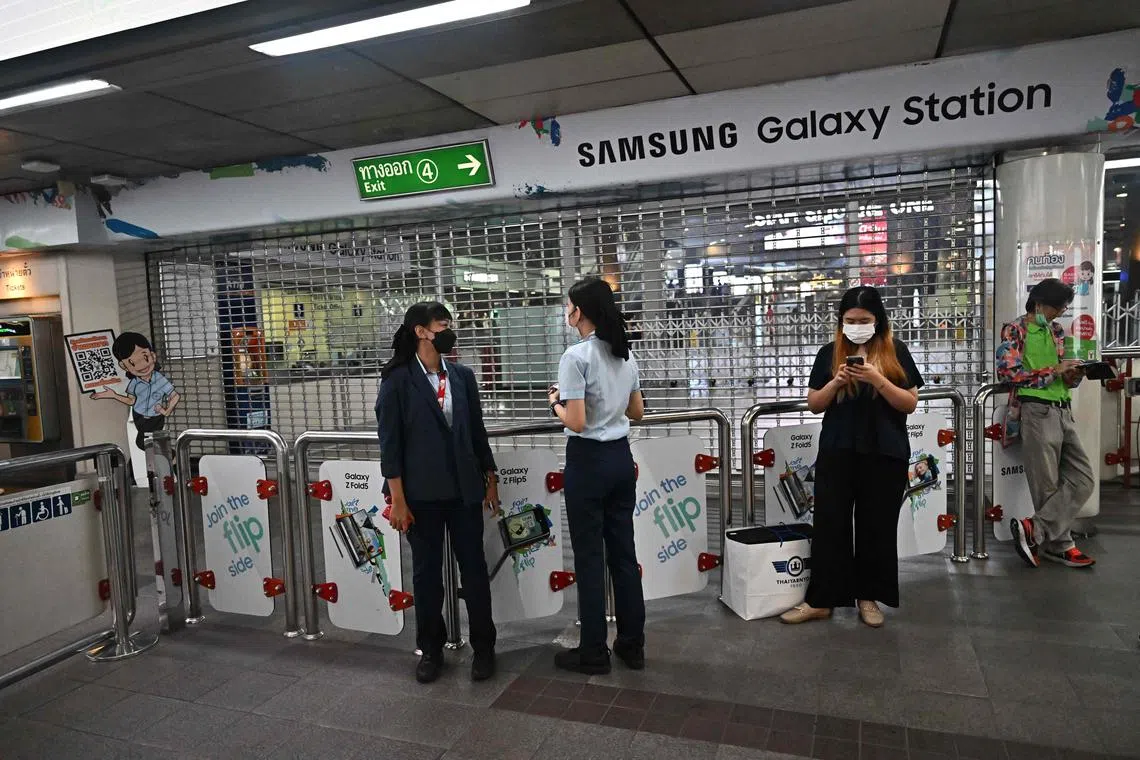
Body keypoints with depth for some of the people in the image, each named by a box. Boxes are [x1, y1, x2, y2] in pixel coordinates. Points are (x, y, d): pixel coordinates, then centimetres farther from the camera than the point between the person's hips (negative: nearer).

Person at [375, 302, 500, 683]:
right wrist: (397, 499, -10)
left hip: (464, 489, 3)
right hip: (421, 493, -3)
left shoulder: (463, 375, 5)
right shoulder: (397, 380, -6)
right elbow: (390, 442, -7)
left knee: (474, 568, 8)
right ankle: (431, 650, 28)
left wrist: (490, 479, 11)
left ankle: (483, 647, 23)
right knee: (427, 573, 10)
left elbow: (477, 430, 11)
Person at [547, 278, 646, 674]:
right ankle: (632, 645, 26)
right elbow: (637, 411, 15)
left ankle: (594, 653, 17)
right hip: (622, 457, 7)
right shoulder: (625, 354, 7)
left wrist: (556, 403, -2)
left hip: (589, 461, -7)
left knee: (589, 558, 4)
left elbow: (576, 422, -20)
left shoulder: (576, 356, -16)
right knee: (623, 552, 15)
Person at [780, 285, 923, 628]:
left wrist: (877, 380, -17)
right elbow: (814, 405, 6)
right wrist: (836, 382, -12)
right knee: (829, 524, 2)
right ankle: (820, 600, 11)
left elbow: (910, 404, -3)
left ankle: (868, 597, 23)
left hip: (885, 454, -1)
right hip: (837, 453, 1)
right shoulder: (829, 353, 5)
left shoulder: (895, 351, 1)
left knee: (877, 527, 7)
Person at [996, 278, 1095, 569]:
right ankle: (1059, 544, 13)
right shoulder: (1015, 330, -4)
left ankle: (1033, 529, 3)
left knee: (1083, 480, 2)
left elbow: (1062, 376, 23)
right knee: (1047, 486, 0)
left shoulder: (1056, 331, 18)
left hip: (1063, 412, 8)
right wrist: (1053, 371, -13)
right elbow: (1008, 373, -14)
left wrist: (1074, 375, 0)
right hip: (1036, 412, -7)